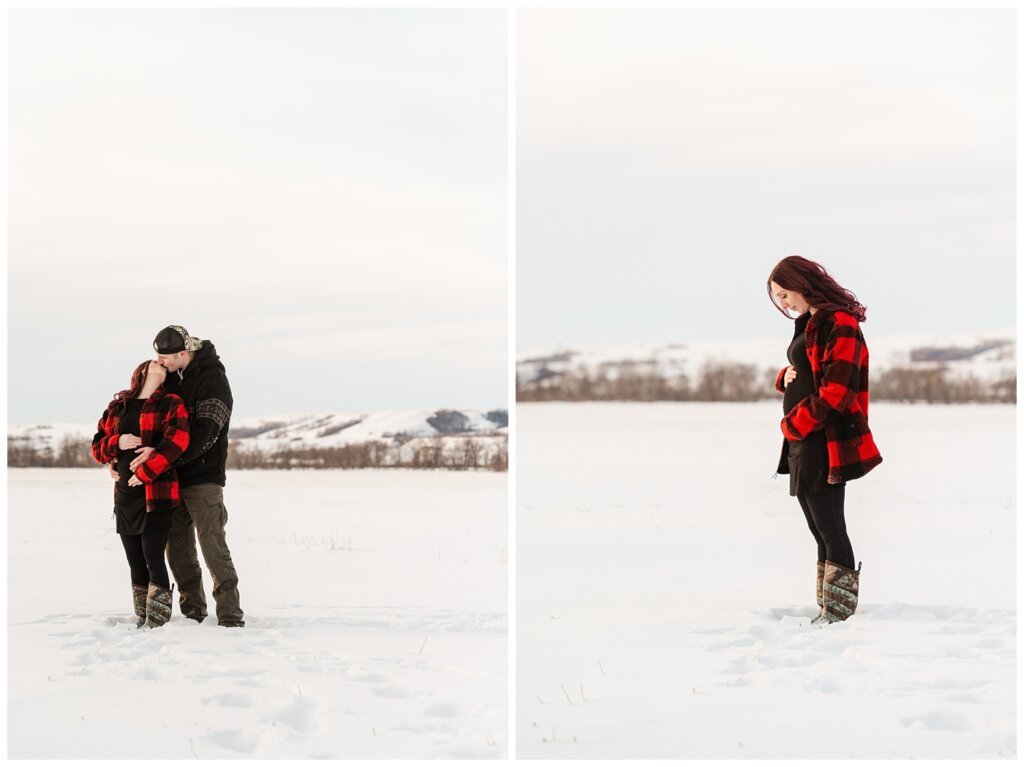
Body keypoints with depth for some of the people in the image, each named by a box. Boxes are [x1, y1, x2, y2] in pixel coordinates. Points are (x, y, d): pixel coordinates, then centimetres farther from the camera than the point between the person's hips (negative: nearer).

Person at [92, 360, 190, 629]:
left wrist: (145, 473, -19)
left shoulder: (170, 404, 1)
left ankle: (156, 623, -5)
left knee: (153, 558, -10)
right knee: (135, 562, 8)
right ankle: (141, 621, 15)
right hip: (125, 495, 5)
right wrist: (117, 443, -8)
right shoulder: (117, 407, 14)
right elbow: (97, 447, 14)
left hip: (157, 495, -5)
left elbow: (176, 442, -15)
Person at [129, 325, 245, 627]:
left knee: (213, 546, -10)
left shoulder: (212, 379, -13)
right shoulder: (170, 376, 9)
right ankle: (192, 610, 18)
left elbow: (204, 434, -22)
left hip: (203, 476, -7)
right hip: (172, 477, 7)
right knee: (176, 545, 9)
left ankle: (230, 615, -8)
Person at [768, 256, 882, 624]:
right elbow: (796, 374, 28)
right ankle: (827, 612, 13)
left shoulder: (840, 324, -12)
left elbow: (836, 390, -19)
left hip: (826, 443, -10)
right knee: (820, 530, 10)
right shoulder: (809, 324, 18)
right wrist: (785, 377, 4)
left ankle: (838, 613, -4)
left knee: (830, 529, -7)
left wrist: (793, 424, -12)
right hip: (802, 442, 10)